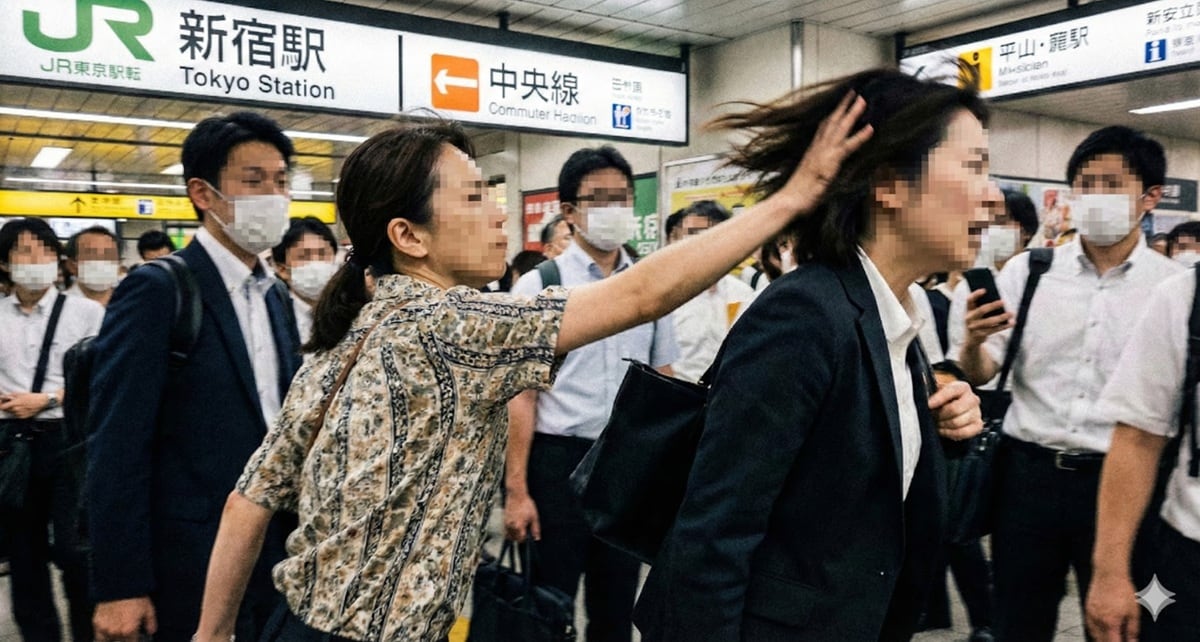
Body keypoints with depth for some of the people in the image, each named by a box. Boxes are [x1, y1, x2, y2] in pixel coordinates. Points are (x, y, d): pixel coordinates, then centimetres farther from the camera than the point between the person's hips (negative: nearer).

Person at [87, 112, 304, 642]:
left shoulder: (276, 296, 9)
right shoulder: (156, 291, -13)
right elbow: (117, 446, -15)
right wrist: (119, 586, -16)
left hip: (277, 555, 6)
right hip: (194, 569, -6)